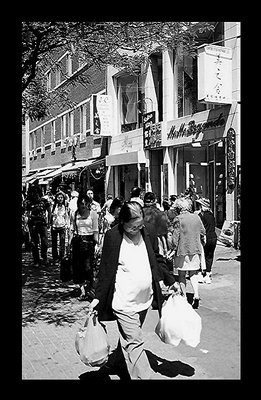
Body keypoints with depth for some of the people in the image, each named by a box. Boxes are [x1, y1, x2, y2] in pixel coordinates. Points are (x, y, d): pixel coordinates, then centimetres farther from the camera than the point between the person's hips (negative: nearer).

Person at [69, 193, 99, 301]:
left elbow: (95, 230, -1)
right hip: (77, 241, 3)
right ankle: (83, 289, 14)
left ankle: (90, 287, 10)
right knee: (77, 267, 3)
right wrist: (69, 243, 2)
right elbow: (71, 230, 9)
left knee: (88, 267, -8)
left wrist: (96, 243, -7)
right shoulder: (74, 214, 5)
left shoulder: (93, 214, -2)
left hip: (89, 241, -3)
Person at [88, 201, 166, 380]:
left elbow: (157, 258, 12)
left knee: (129, 337, 20)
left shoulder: (149, 230, -2)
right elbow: (105, 269, -6)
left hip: (145, 298, 5)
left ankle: (113, 364, 42)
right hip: (124, 300, -5)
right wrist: (98, 297, -6)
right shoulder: (112, 236, -13)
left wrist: (163, 281, 4)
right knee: (135, 341, -5)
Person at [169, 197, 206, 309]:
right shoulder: (196, 217, 2)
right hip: (195, 249, 4)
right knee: (193, 274, 13)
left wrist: (174, 248, -2)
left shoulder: (178, 219, -12)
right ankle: (196, 295, -2)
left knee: (182, 275, 9)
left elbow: (175, 236, -12)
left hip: (182, 250, -4)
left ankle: (184, 296, 13)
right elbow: (203, 232, 11)